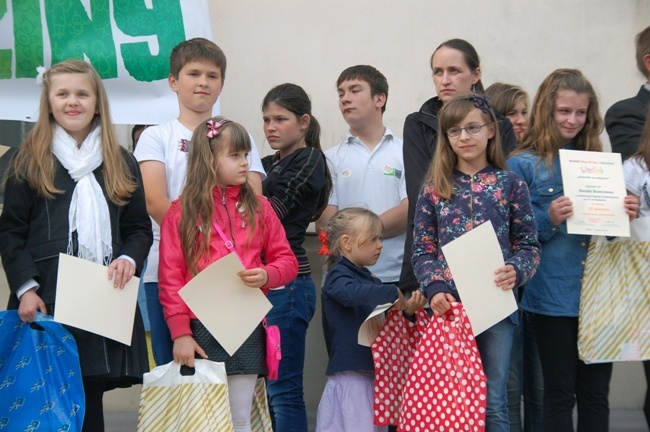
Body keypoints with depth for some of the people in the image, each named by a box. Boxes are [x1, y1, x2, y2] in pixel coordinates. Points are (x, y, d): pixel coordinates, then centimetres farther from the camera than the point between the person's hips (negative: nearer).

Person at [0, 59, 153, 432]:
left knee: (90, 401, 3)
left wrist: (130, 259, -5)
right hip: (45, 302, -2)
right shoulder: (30, 161, 7)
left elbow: (140, 229, 16)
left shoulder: (122, 164, 14)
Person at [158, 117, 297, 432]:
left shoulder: (258, 208, 8)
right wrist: (180, 332, -8)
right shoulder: (181, 213, 1)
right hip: (200, 331, -2)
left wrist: (266, 275, -12)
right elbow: (170, 278, -2)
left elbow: (287, 261, 10)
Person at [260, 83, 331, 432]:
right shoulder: (269, 165, 19)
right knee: (261, 387, 9)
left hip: (287, 285, -8)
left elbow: (270, 213, -12)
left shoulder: (309, 160, -2)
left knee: (282, 389, -6)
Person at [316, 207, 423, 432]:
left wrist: (407, 309, 3)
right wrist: (393, 293, -22)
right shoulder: (337, 275, -7)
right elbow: (353, 293, -31)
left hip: (373, 374, 8)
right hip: (350, 376, -8)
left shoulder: (371, 280, 18)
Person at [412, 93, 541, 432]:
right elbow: (423, 249, 5)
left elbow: (529, 244, 4)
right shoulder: (434, 187, 5)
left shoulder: (511, 184, 3)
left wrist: (516, 271, -16)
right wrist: (435, 288, -11)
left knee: (493, 401, 4)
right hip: (448, 304, 1)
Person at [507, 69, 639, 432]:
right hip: (553, 294, -4)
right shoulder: (523, 164, -1)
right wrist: (548, 219, -21)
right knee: (559, 393, 4)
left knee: (596, 393, 8)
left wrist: (627, 214, -5)